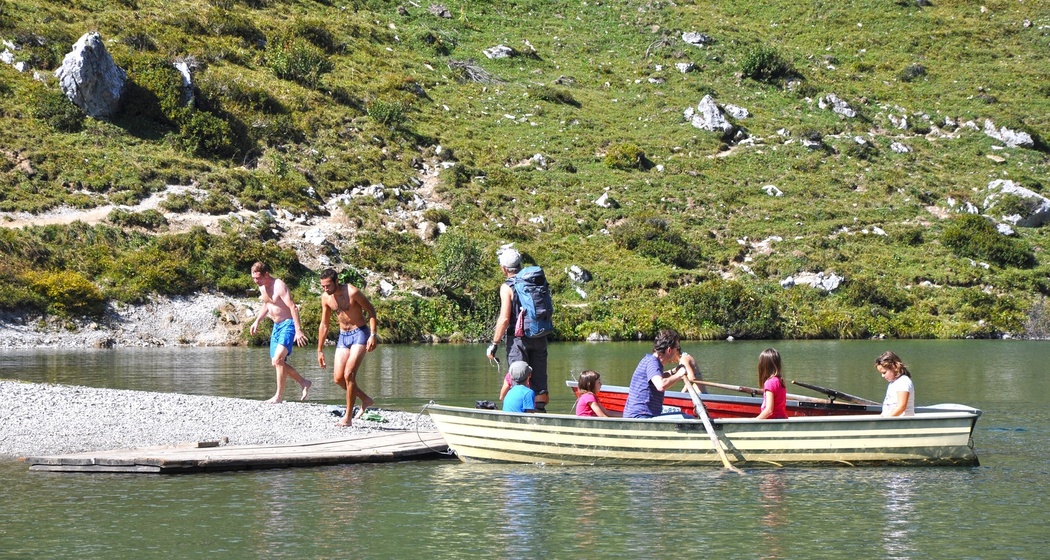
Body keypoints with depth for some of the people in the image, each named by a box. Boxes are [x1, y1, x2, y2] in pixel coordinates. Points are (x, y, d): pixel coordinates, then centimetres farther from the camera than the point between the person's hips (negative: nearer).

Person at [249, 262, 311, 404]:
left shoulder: (279, 286, -21)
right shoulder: (262, 287, 6)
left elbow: (293, 308, -25)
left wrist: (298, 331, -31)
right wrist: (257, 321, 14)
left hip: (288, 324, -9)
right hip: (277, 326, 9)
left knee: (278, 359, -21)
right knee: (276, 362, 9)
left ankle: (279, 395, -14)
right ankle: (304, 383, 23)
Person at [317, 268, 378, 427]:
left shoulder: (352, 292, -17)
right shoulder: (325, 298, 1)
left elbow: (371, 310, -9)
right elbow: (324, 325, 12)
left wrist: (373, 335, -19)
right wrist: (320, 350, 13)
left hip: (360, 334, -6)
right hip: (343, 336, 6)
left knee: (349, 375, -17)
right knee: (338, 378, -1)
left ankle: (348, 417, -10)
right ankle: (365, 400, 22)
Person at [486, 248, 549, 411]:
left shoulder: (507, 287, -10)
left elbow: (504, 319, -15)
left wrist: (494, 344, -10)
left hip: (518, 338, -5)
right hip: (540, 337, 5)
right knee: (539, 379, 10)